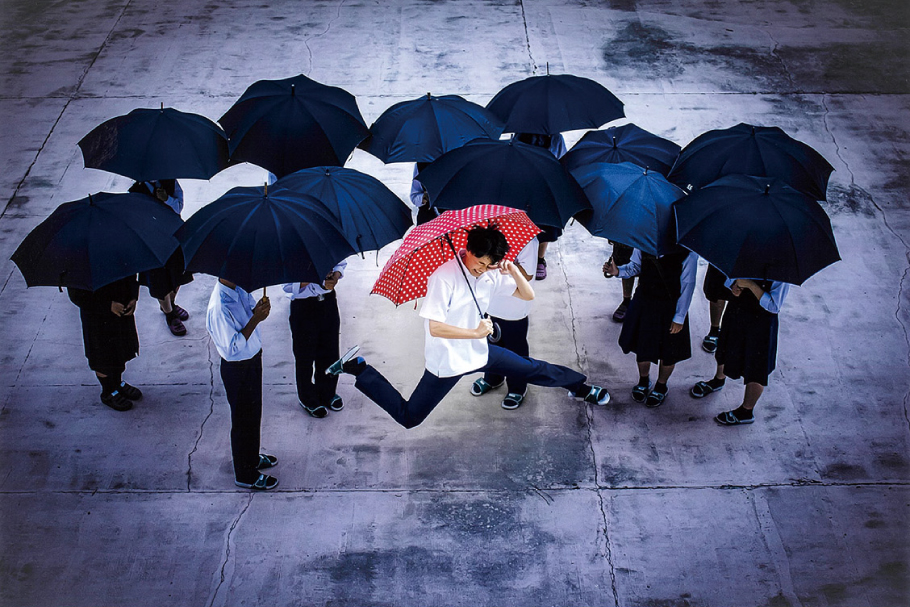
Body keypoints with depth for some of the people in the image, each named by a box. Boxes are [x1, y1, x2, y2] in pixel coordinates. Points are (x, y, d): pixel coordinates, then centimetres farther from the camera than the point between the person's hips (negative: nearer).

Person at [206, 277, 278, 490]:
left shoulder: (239, 288, -7)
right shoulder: (219, 308, -32)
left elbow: (251, 308, 9)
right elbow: (232, 348, -30)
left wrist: (260, 308, -15)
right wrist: (255, 319, -34)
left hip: (253, 358, 8)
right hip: (237, 369, -8)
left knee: (254, 414, 27)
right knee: (243, 421, 10)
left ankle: (252, 458, 50)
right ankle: (245, 476, 30)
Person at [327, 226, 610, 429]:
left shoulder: (492, 273, -4)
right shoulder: (444, 276, -26)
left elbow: (528, 295, 3)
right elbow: (435, 328, -30)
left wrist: (514, 271, -16)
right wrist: (476, 332, -24)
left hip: (479, 351, 6)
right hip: (448, 361, -6)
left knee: (533, 370, 14)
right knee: (408, 417, -1)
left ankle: (579, 386, 38)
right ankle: (357, 368, 11)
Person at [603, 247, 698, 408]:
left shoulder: (687, 254, -26)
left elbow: (687, 285, -15)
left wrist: (680, 317, -10)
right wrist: (618, 271, -19)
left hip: (670, 307, -3)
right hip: (644, 300, 3)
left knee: (668, 352, 14)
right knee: (642, 346, 19)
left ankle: (661, 386, 42)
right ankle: (643, 380, 48)